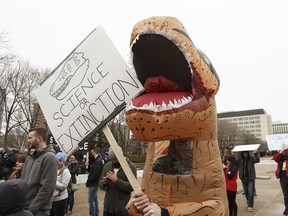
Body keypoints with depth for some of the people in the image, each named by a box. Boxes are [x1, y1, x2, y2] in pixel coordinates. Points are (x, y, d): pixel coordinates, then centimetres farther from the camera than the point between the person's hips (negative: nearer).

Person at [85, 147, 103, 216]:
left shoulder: (98, 161, -19)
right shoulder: (97, 160, 12)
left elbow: (95, 174, -24)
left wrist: (88, 181, -13)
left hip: (93, 183, -10)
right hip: (94, 183, 10)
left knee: (91, 200, -5)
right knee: (94, 200, 16)